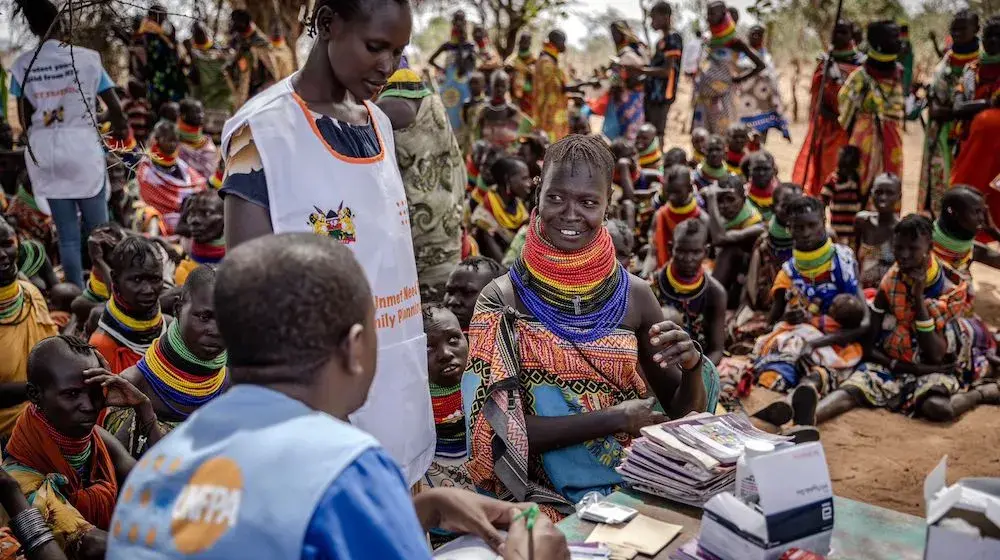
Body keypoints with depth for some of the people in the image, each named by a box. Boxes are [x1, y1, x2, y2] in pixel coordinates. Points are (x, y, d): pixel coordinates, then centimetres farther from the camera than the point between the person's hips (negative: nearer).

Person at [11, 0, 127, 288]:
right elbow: (115, 106, -3)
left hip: (43, 150, 3)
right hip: (82, 144, -3)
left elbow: (24, 118, 4)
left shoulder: (22, 65, 2)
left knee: (66, 232, 10)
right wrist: (121, 128, 19)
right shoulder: (86, 57, -6)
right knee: (97, 228, 8)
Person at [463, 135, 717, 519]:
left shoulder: (634, 294, 1)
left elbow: (681, 415, 8)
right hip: (543, 499, -4)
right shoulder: (503, 298, -8)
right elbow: (502, 433, -13)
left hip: (631, 484, 4)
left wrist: (692, 366, -13)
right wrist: (614, 418, -17)